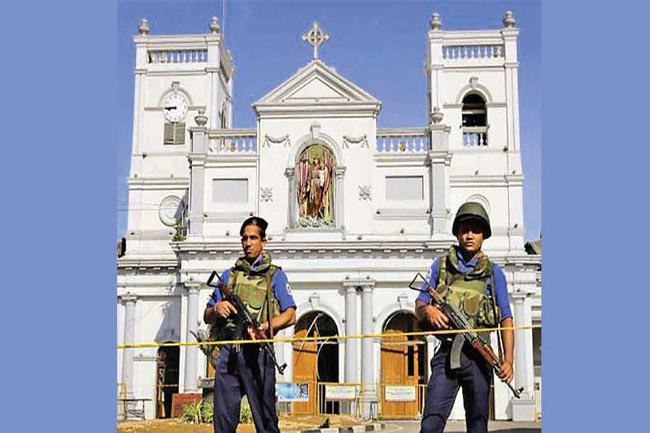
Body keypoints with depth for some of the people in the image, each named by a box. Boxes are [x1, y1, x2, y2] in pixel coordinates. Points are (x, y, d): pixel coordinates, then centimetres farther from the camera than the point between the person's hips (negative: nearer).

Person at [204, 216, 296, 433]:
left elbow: (290, 316, -1)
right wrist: (216, 309, -3)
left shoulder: (274, 275, 10)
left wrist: (266, 327, -19)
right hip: (228, 353, 4)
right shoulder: (229, 275, 21)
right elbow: (207, 317, 20)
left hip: (257, 353, -3)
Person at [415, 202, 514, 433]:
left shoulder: (493, 272, 9)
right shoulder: (440, 266, 12)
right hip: (446, 355, 0)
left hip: (478, 356, 0)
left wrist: (508, 360, -8)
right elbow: (419, 306, 12)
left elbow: (506, 318, 4)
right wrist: (428, 310, -13)